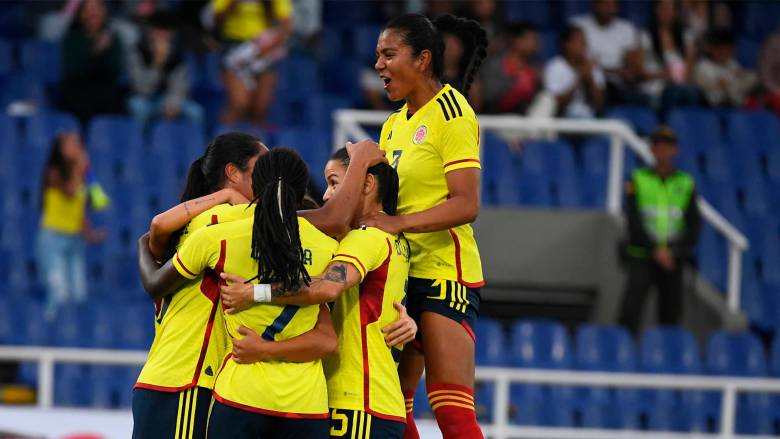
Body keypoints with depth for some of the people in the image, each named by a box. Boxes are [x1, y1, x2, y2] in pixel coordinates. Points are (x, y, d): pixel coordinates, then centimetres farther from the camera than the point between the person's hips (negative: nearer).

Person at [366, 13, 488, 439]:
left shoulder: (450, 111, -9)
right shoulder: (395, 124, 15)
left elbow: (466, 205, -18)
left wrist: (398, 222, -26)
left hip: (444, 274, -9)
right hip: (403, 273, 9)